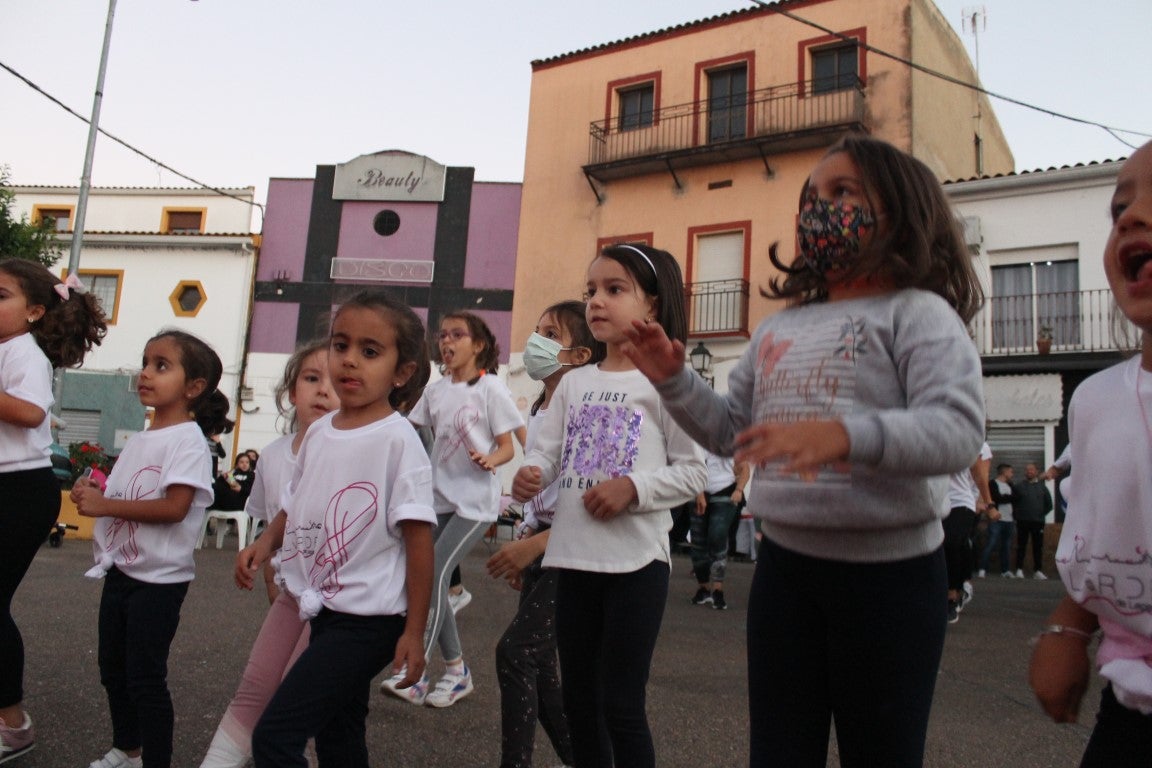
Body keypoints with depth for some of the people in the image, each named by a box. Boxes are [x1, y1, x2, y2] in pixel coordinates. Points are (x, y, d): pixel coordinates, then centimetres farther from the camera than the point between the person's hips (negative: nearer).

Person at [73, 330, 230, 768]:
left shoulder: (188, 440, -16)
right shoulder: (140, 438, 9)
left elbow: (174, 508, -25)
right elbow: (117, 498, 18)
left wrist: (104, 505, -22)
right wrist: (90, 496, -2)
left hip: (159, 579, -9)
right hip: (120, 571, 9)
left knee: (145, 676, -1)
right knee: (113, 668, 20)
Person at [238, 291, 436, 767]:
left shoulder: (398, 439, -16)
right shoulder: (318, 432, 5)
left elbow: (418, 539, -16)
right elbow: (294, 507, 18)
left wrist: (414, 632, -15)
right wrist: (265, 543, -2)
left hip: (367, 621, -7)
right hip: (322, 610, 8)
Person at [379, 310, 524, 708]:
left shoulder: (491, 388, -6)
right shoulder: (435, 391, 9)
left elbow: (508, 447, -8)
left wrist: (489, 460, -28)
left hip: (475, 500, -6)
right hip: (439, 496, 6)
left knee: (434, 574, -14)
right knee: (427, 578, 4)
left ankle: (412, 671, -5)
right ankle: (456, 669, 19)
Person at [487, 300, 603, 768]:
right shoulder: (539, 408, 9)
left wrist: (535, 544, -20)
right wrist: (523, 543, 15)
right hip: (540, 543, 8)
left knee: (516, 651, -12)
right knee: (539, 663, 10)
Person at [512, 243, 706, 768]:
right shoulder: (573, 383, 11)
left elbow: (692, 472, -6)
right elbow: (546, 452, 7)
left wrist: (633, 488, -20)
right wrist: (530, 474, -15)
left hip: (637, 561, -5)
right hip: (574, 557, 6)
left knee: (621, 705, 1)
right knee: (578, 700, 16)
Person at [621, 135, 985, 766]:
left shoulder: (917, 312, -7)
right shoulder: (779, 328, 11)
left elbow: (957, 428, -22)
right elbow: (729, 429, 16)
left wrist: (847, 435, -38)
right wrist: (673, 380, 1)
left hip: (888, 570, -5)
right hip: (783, 563, 6)